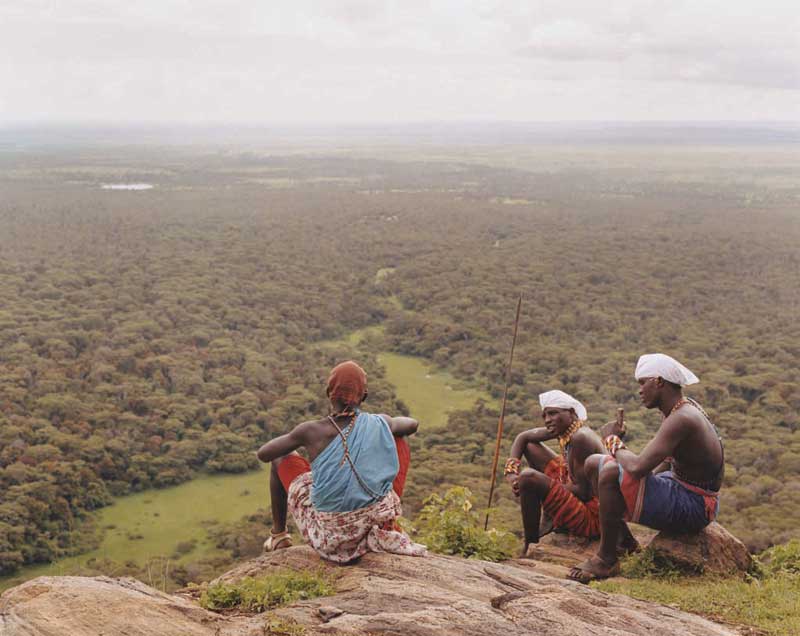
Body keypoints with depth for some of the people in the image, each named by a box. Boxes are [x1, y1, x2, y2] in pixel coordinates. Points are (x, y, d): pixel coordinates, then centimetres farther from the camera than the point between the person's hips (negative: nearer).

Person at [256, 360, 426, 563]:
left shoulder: (312, 431, -17)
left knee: (281, 459, 20)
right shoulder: (380, 424, -10)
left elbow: (263, 454, -2)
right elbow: (412, 424, 15)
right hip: (378, 520, 1)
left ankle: (278, 534, 34)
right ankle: (389, 529, 20)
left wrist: (299, 438, 16)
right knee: (400, 441, 20)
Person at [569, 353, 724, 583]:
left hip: (693, 507, -10)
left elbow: (637, 467, -34)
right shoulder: (679, 408, 6)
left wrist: (613, 441, -15)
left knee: (611, 471, -30)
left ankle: (606, 559, -14)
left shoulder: (681, 419, -26)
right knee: (594, 463, 10)